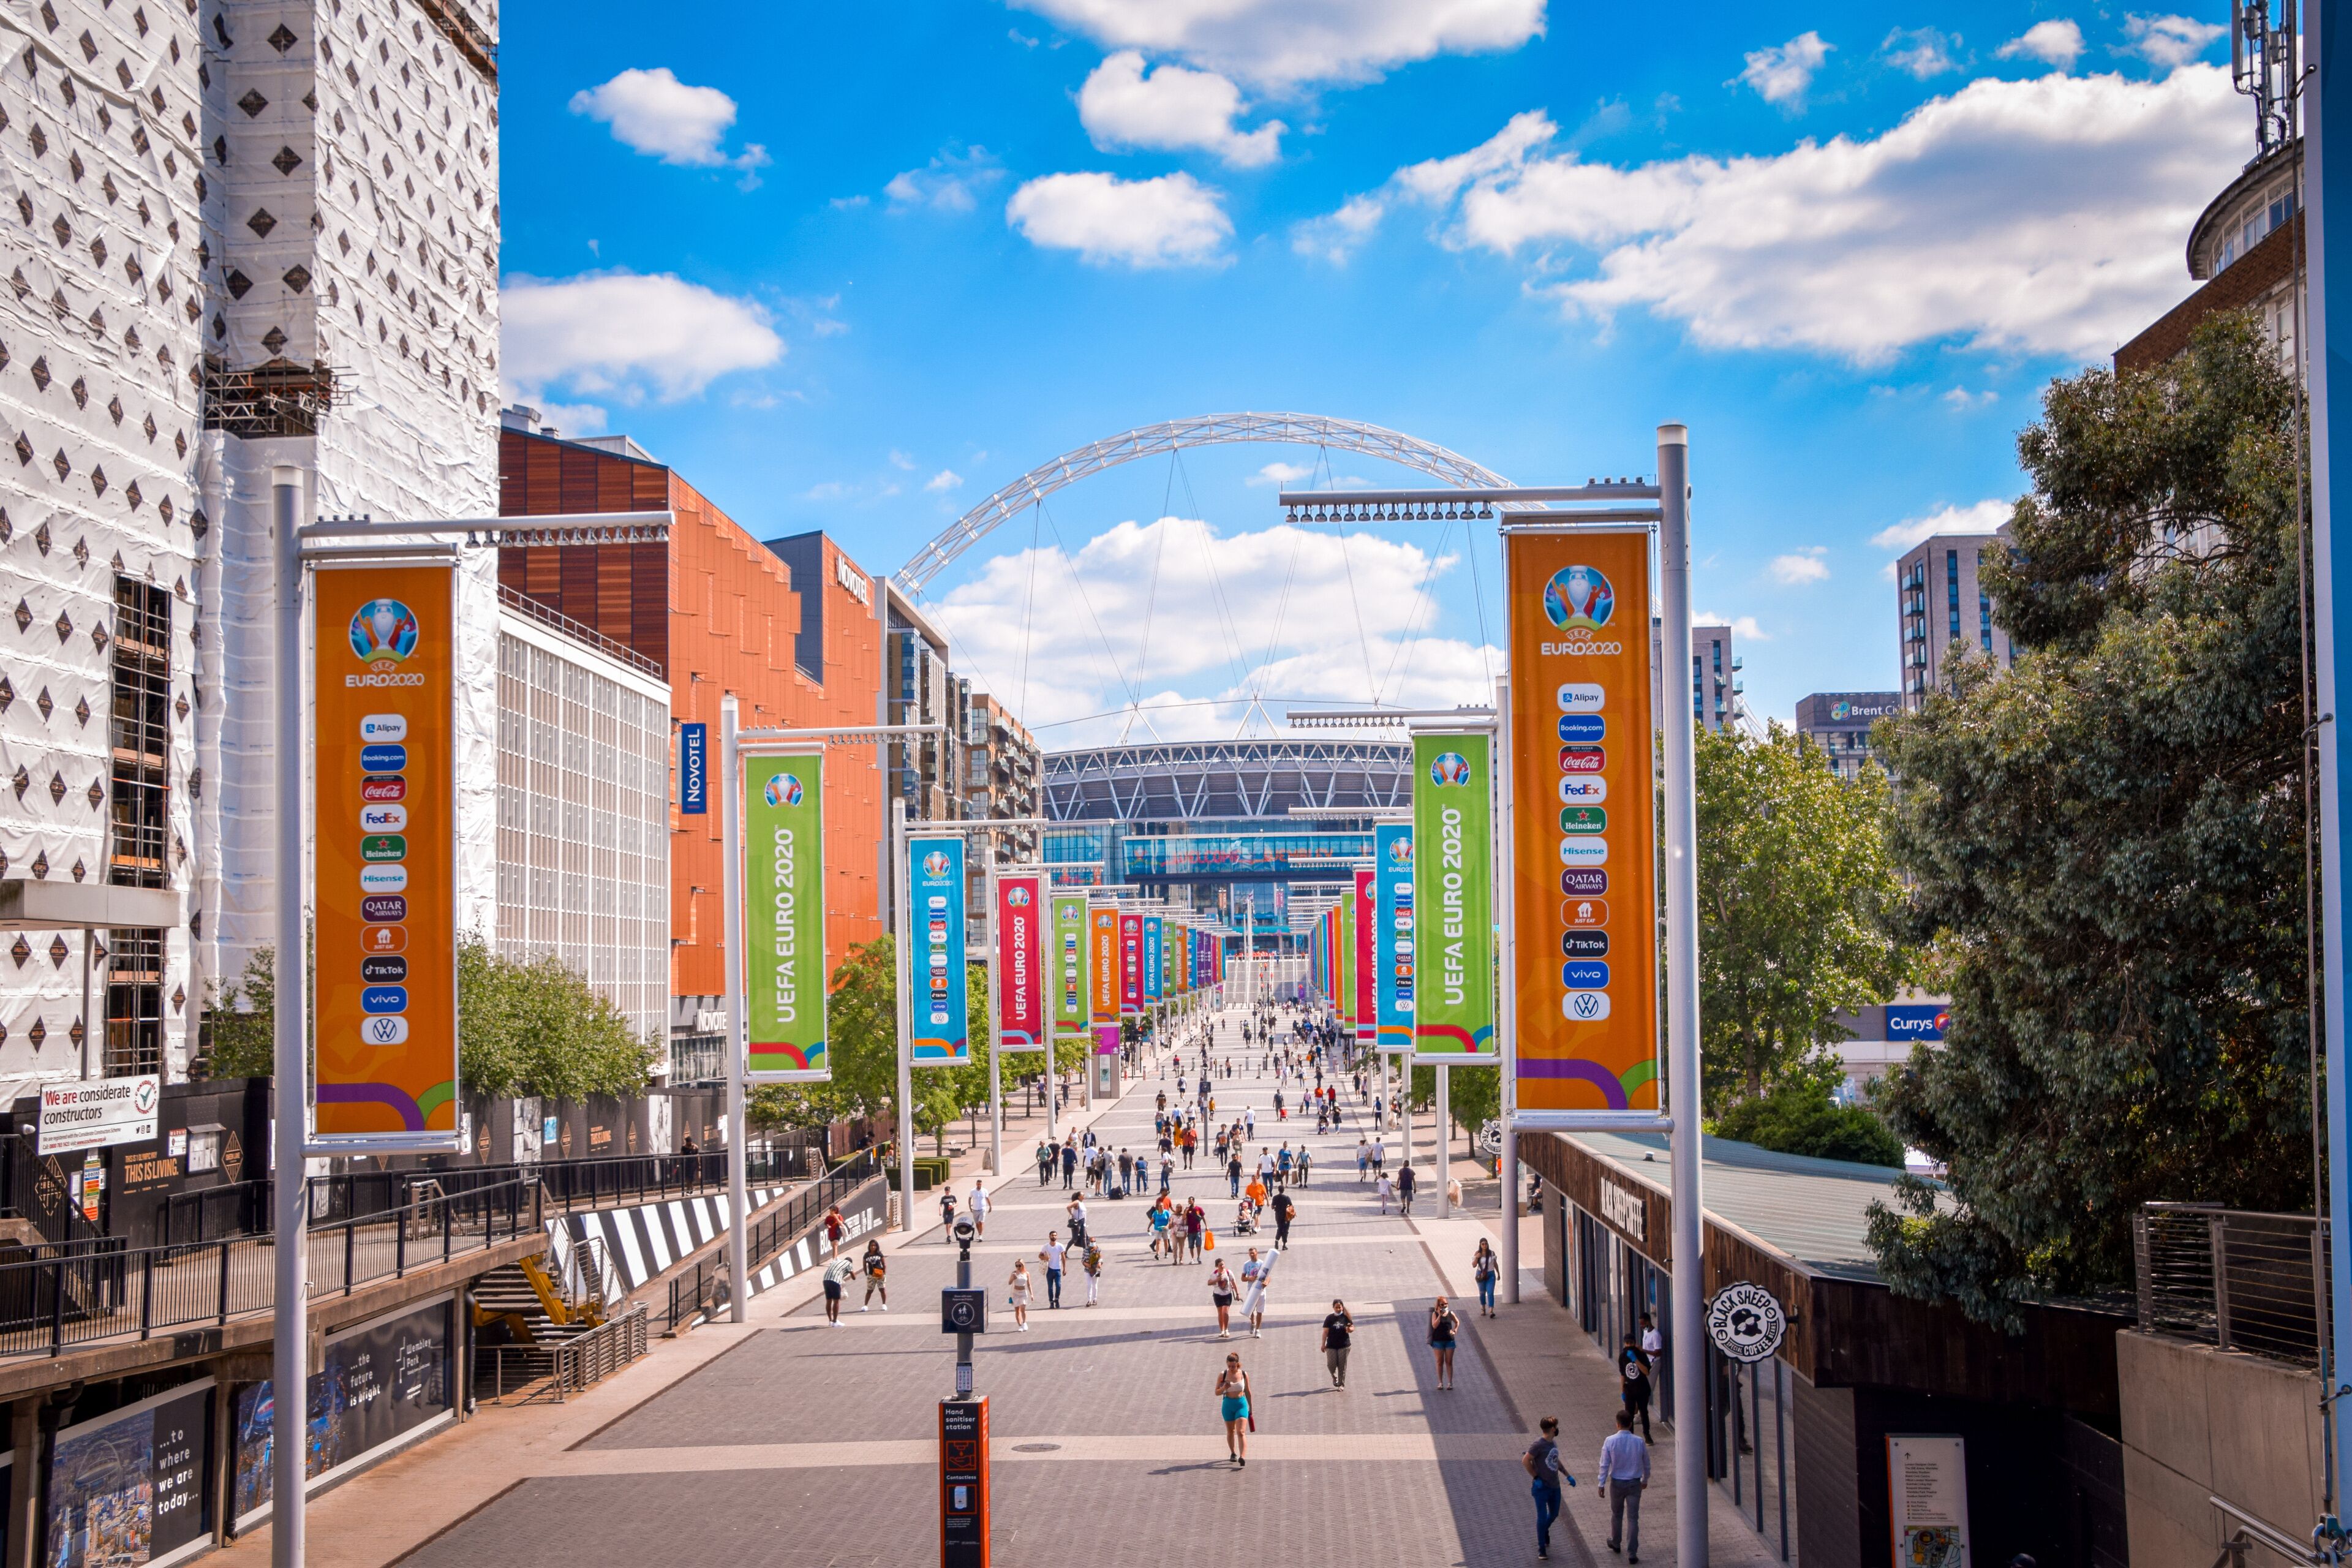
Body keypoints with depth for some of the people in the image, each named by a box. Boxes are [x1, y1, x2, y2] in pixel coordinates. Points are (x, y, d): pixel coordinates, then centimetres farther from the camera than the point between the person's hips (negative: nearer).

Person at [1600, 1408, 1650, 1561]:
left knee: (1616, 1514, 22)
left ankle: (1615, 1543, 40)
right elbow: (1646, 1464, 5)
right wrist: (1645, 1480, 22)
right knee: (1633, 1518, 4)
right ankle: (1632, 1553, 1)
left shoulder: (1610, 1441, -13)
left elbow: (1604, 1465, -10)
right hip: (1634, 1484, 0)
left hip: (1616, 1484, 0)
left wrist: (1602, 1484, -1)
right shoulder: (1639, 1442, -8)